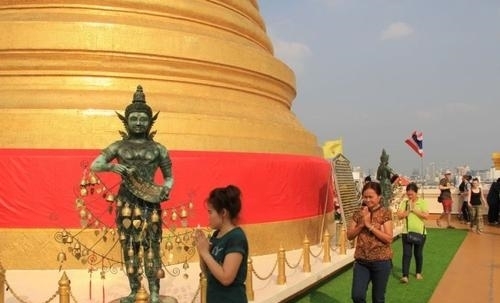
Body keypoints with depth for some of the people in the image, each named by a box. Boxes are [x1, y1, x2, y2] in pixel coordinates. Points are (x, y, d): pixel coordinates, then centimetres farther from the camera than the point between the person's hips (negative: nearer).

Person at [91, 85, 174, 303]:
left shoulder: (158, 149, 5)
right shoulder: (119, 146, 6)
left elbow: (169, 176, 10)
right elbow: (94, 165, 0)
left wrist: (166, 189, -11)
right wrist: (112, 166, -20)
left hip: (150, 203, -1)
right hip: (127, 202, 1)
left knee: (151, 247, -2)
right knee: (129, 247, 6)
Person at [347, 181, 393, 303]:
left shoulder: (385, 213, -8)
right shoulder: (359, 213, 3)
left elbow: (388, 238, -14)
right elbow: (350, 236, 3)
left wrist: (370, 225, -19)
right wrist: (361, 224, -13)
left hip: (381, 261, -3)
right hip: (361, 261, 3)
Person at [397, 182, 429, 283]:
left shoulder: (422, 202, -5)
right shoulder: (404, 203, 0)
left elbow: (426, 216, -15)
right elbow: (399, 216, -6)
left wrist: (414, 210, -17)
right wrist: (408, 210, -17)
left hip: (420, 232, 0)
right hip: (407, 232, 1)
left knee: (418, 254, 12)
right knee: (406, 254, -5)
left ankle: (418, 273, 31)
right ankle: (405, 275, -6)